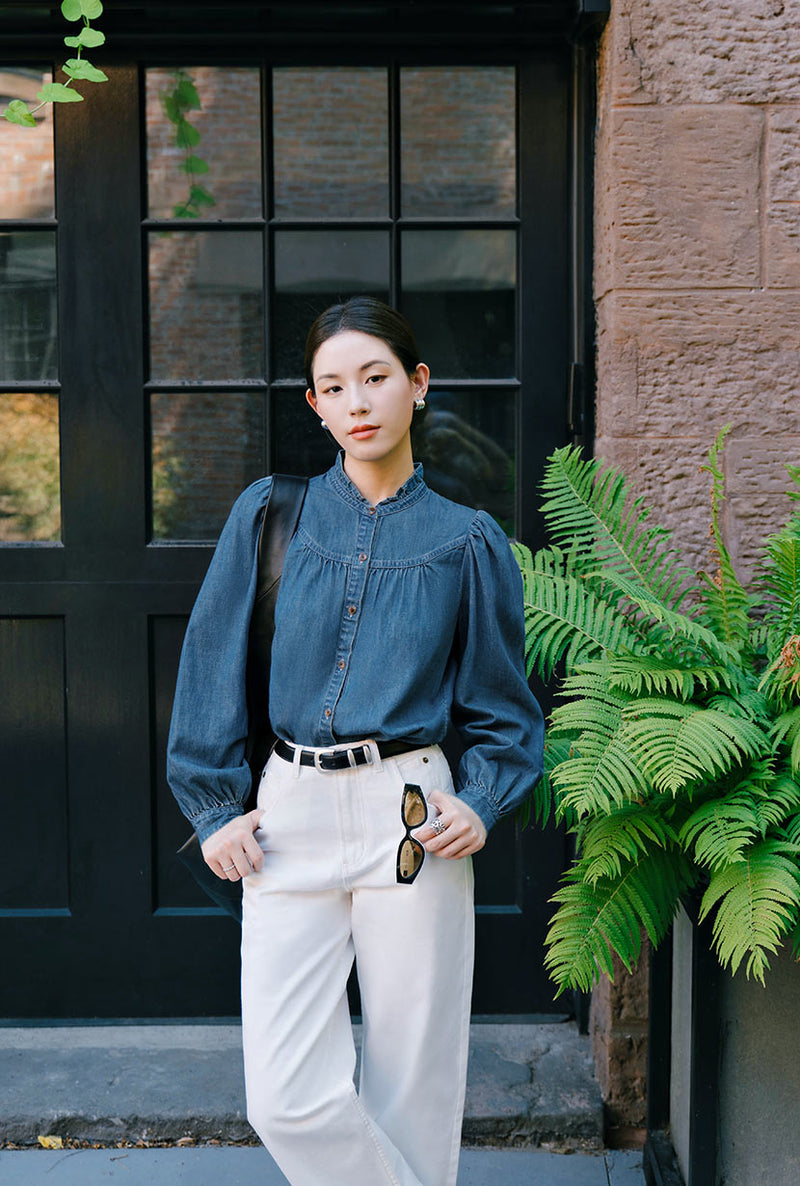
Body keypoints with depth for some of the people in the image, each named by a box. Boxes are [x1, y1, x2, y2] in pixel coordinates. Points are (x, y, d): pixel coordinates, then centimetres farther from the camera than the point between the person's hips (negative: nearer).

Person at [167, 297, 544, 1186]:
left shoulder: (465, 540, 4)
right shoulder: (269, 515, 5)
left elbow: (501, 700, 10)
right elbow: (214, 664, 8)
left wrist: (481, 804, -6)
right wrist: (215, 806, 3)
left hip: (409, 815, -1)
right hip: (289, 814, 1)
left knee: (413, 1083, 7)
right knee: (287, 1098, -2)